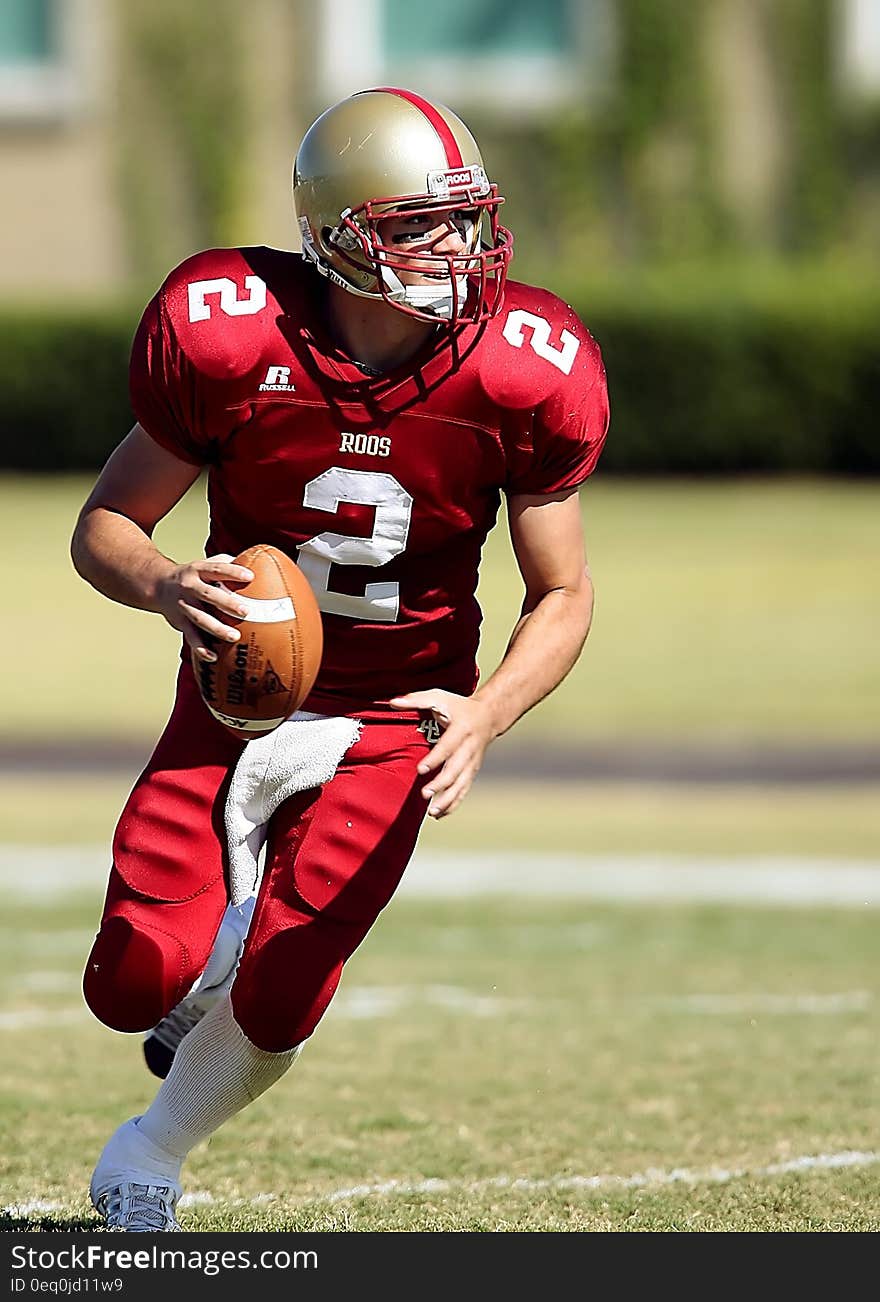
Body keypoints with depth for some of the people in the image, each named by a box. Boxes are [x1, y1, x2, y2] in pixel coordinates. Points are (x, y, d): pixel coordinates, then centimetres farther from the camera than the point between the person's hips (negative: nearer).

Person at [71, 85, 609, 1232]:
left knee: (274, 1011, -11)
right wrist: (166, 587, -33)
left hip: (392, 720, 0)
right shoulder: (230, 339, -20)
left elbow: (561, 596, -7)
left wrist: (483, 718, -26)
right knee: (138, 983, -13)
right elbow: (103, 527, -9)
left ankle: (154, 1151, 23)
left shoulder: (524, 374, -18)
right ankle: (215, 951, 27)